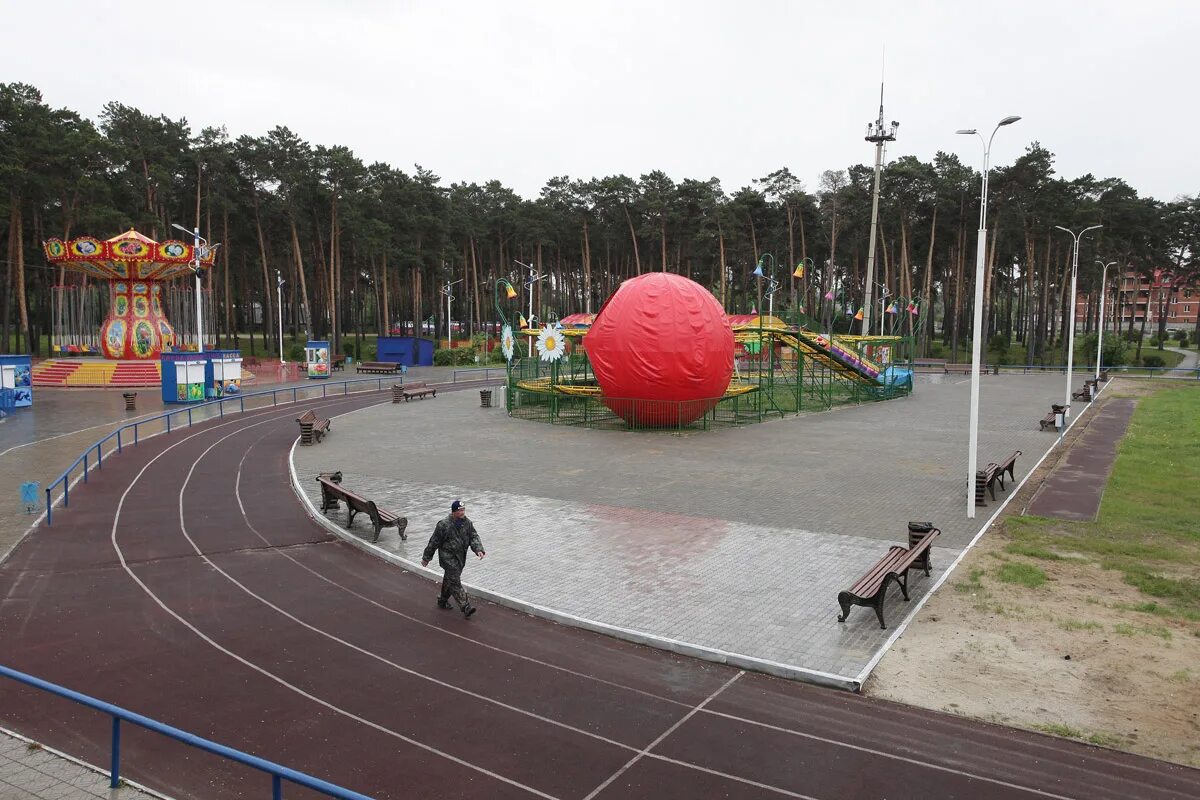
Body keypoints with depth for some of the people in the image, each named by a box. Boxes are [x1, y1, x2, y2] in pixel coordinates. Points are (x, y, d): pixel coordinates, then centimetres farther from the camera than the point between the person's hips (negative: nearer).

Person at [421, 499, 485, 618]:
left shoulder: (467, 523, -1)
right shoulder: (444, 525, -19)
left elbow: (474, 537, -1)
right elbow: (434, 542, -10)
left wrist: (478, 550, -20)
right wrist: (426, 558, -2)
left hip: (461, 557, 7)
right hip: (448, 557, -6)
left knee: (449, 580, 21)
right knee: (455, 582, -11)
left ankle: (443, 601, 39)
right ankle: (465, 607, -14)